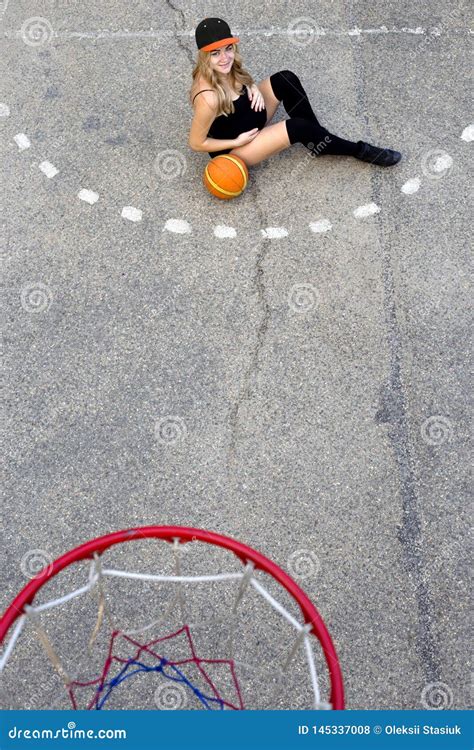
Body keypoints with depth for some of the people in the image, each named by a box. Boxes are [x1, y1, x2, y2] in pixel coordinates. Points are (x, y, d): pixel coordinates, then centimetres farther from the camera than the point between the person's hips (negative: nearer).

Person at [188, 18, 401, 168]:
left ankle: (318, 139, -1)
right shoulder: (208, 98, -37)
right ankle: (358, 150, -1)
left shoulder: (225, 68, -14)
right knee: (297, 127, -23)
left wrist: (252, 87, -12)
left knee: (284, 79, -10)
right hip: (232, 148, -8)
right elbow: (196, 143, -25)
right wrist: (237, 141, -21)